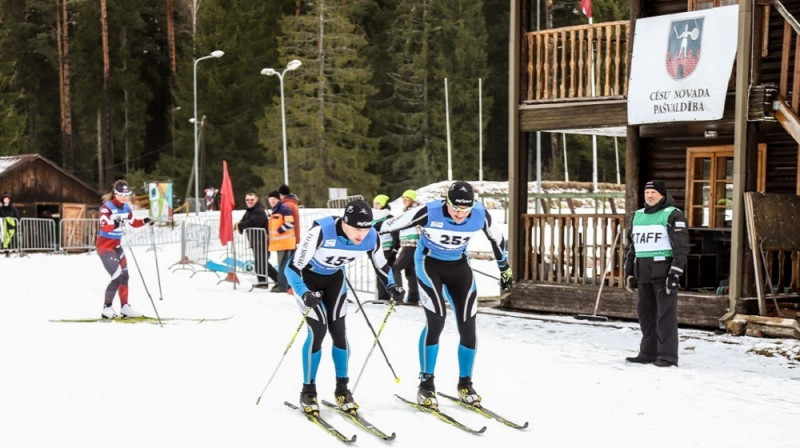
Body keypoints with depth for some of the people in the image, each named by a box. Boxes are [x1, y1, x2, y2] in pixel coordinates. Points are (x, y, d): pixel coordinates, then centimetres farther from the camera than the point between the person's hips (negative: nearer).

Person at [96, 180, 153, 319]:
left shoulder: (126, 207, 4)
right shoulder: (107, 207, -18)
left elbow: (133, 223, 17)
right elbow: (104, 227, -30)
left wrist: (144, 221, -1)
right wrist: (114, 225, -50)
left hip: (117, 245, 8)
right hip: (104, 245, -8)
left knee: (124, 275, 10)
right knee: (117, 276, -16)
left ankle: (124, 307, 21)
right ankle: (107, 308, -6)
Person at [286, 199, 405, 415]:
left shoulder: (371, 237, -24)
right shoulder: (321, 231, -40)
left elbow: (381, 266, -3)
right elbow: (293, 268, -35)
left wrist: (391, 286, -19)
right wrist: (305, 294, -50)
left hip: (335, 278, 4)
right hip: (307, 277, -4)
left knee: (338, 330, -3)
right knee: (318, 330, -13)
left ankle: (342, 389, 13)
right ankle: (308, 391, 2)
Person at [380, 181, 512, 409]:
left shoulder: (481, 215, -18)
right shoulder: (430, 212, -28)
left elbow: (497, 238, 3)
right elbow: (392, 225, -17)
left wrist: (505, 268, 14)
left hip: (459, 266, 4)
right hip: (429, 264, -3)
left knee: (468, 327, -2)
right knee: (436, 321, -17)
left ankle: (465, 384, 16)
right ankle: (426, 384, -3)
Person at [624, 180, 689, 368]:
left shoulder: (672, 215, -5)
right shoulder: (638, 215, 17)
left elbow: (681, 247, -10)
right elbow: (631, 245, 22)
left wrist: (675, 274, -16)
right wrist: (629, 273, 17)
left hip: (664, 272, -7)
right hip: (643, 273, 7)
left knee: (666, 314, -6)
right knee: (645, 312, 10)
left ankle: (668, 355, -3)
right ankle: (648, 353, 18)